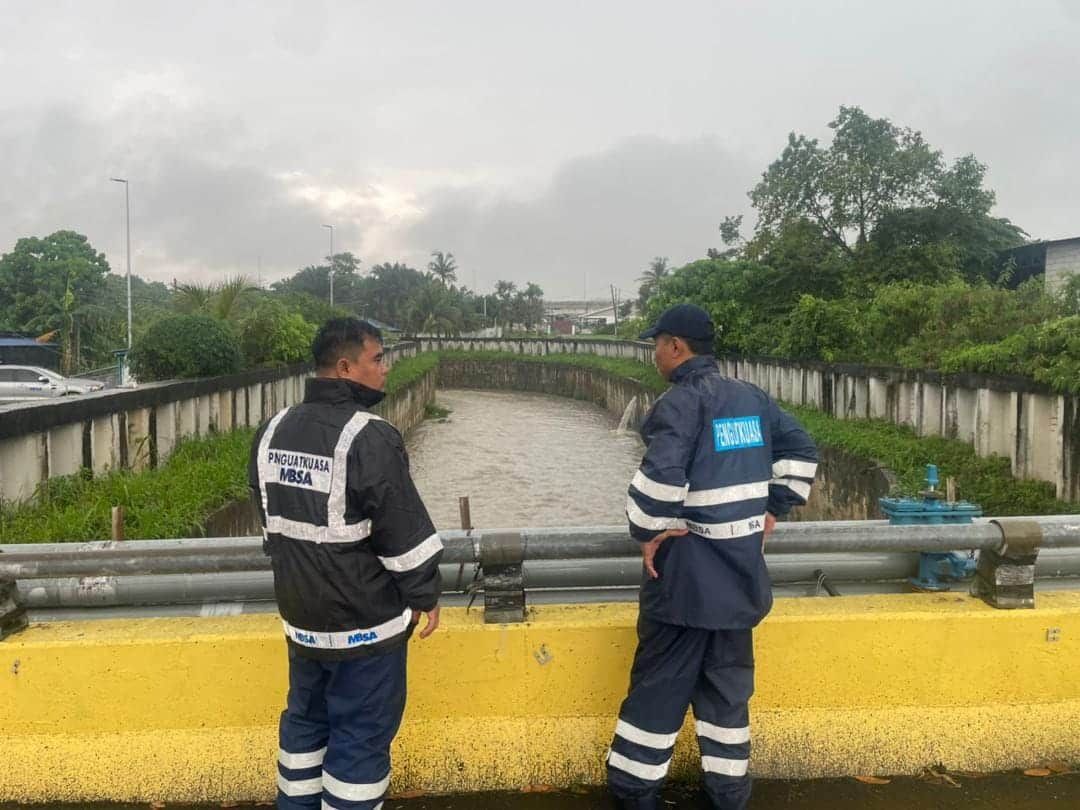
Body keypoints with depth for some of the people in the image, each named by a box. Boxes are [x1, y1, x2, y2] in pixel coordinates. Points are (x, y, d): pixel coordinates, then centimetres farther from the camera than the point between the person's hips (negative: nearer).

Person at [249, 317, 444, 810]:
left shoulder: (273, 432, 4)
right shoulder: (370, 438, -21)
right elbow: (405, 533, -18)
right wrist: (424, 595, -4)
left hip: (301, 614, 8)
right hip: (365, 620, -7)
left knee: (306, 717, 23)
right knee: (361, 733, 7)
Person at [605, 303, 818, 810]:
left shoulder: (681, 400, -14)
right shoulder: (752, 397, 8)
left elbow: (662, 474, -28)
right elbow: (800, 450, 15)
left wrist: (648, 531, -15)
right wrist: (773, 508, 16)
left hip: (687, 568, -6)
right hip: (741, 566, 7)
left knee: (659, 682, 6)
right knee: (727, 678, 17)